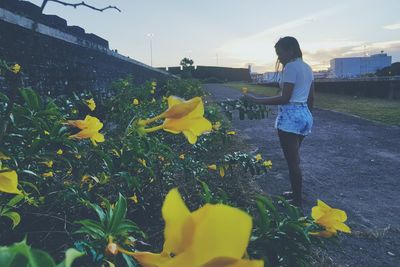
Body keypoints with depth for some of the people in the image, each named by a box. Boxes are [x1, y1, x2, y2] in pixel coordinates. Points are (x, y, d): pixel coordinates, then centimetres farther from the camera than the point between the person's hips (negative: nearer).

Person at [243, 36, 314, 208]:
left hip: (291, 118, -10)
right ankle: (296, 193, 32)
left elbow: (285, 98, -20)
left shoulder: (291, 66, -12)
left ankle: (298, 202, 10)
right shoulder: (307, 67, 15)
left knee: (293, 161, -1)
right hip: (304, 116, 10)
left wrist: (256, 100, -19)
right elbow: (311, 98, 17)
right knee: (294, 158, 20)